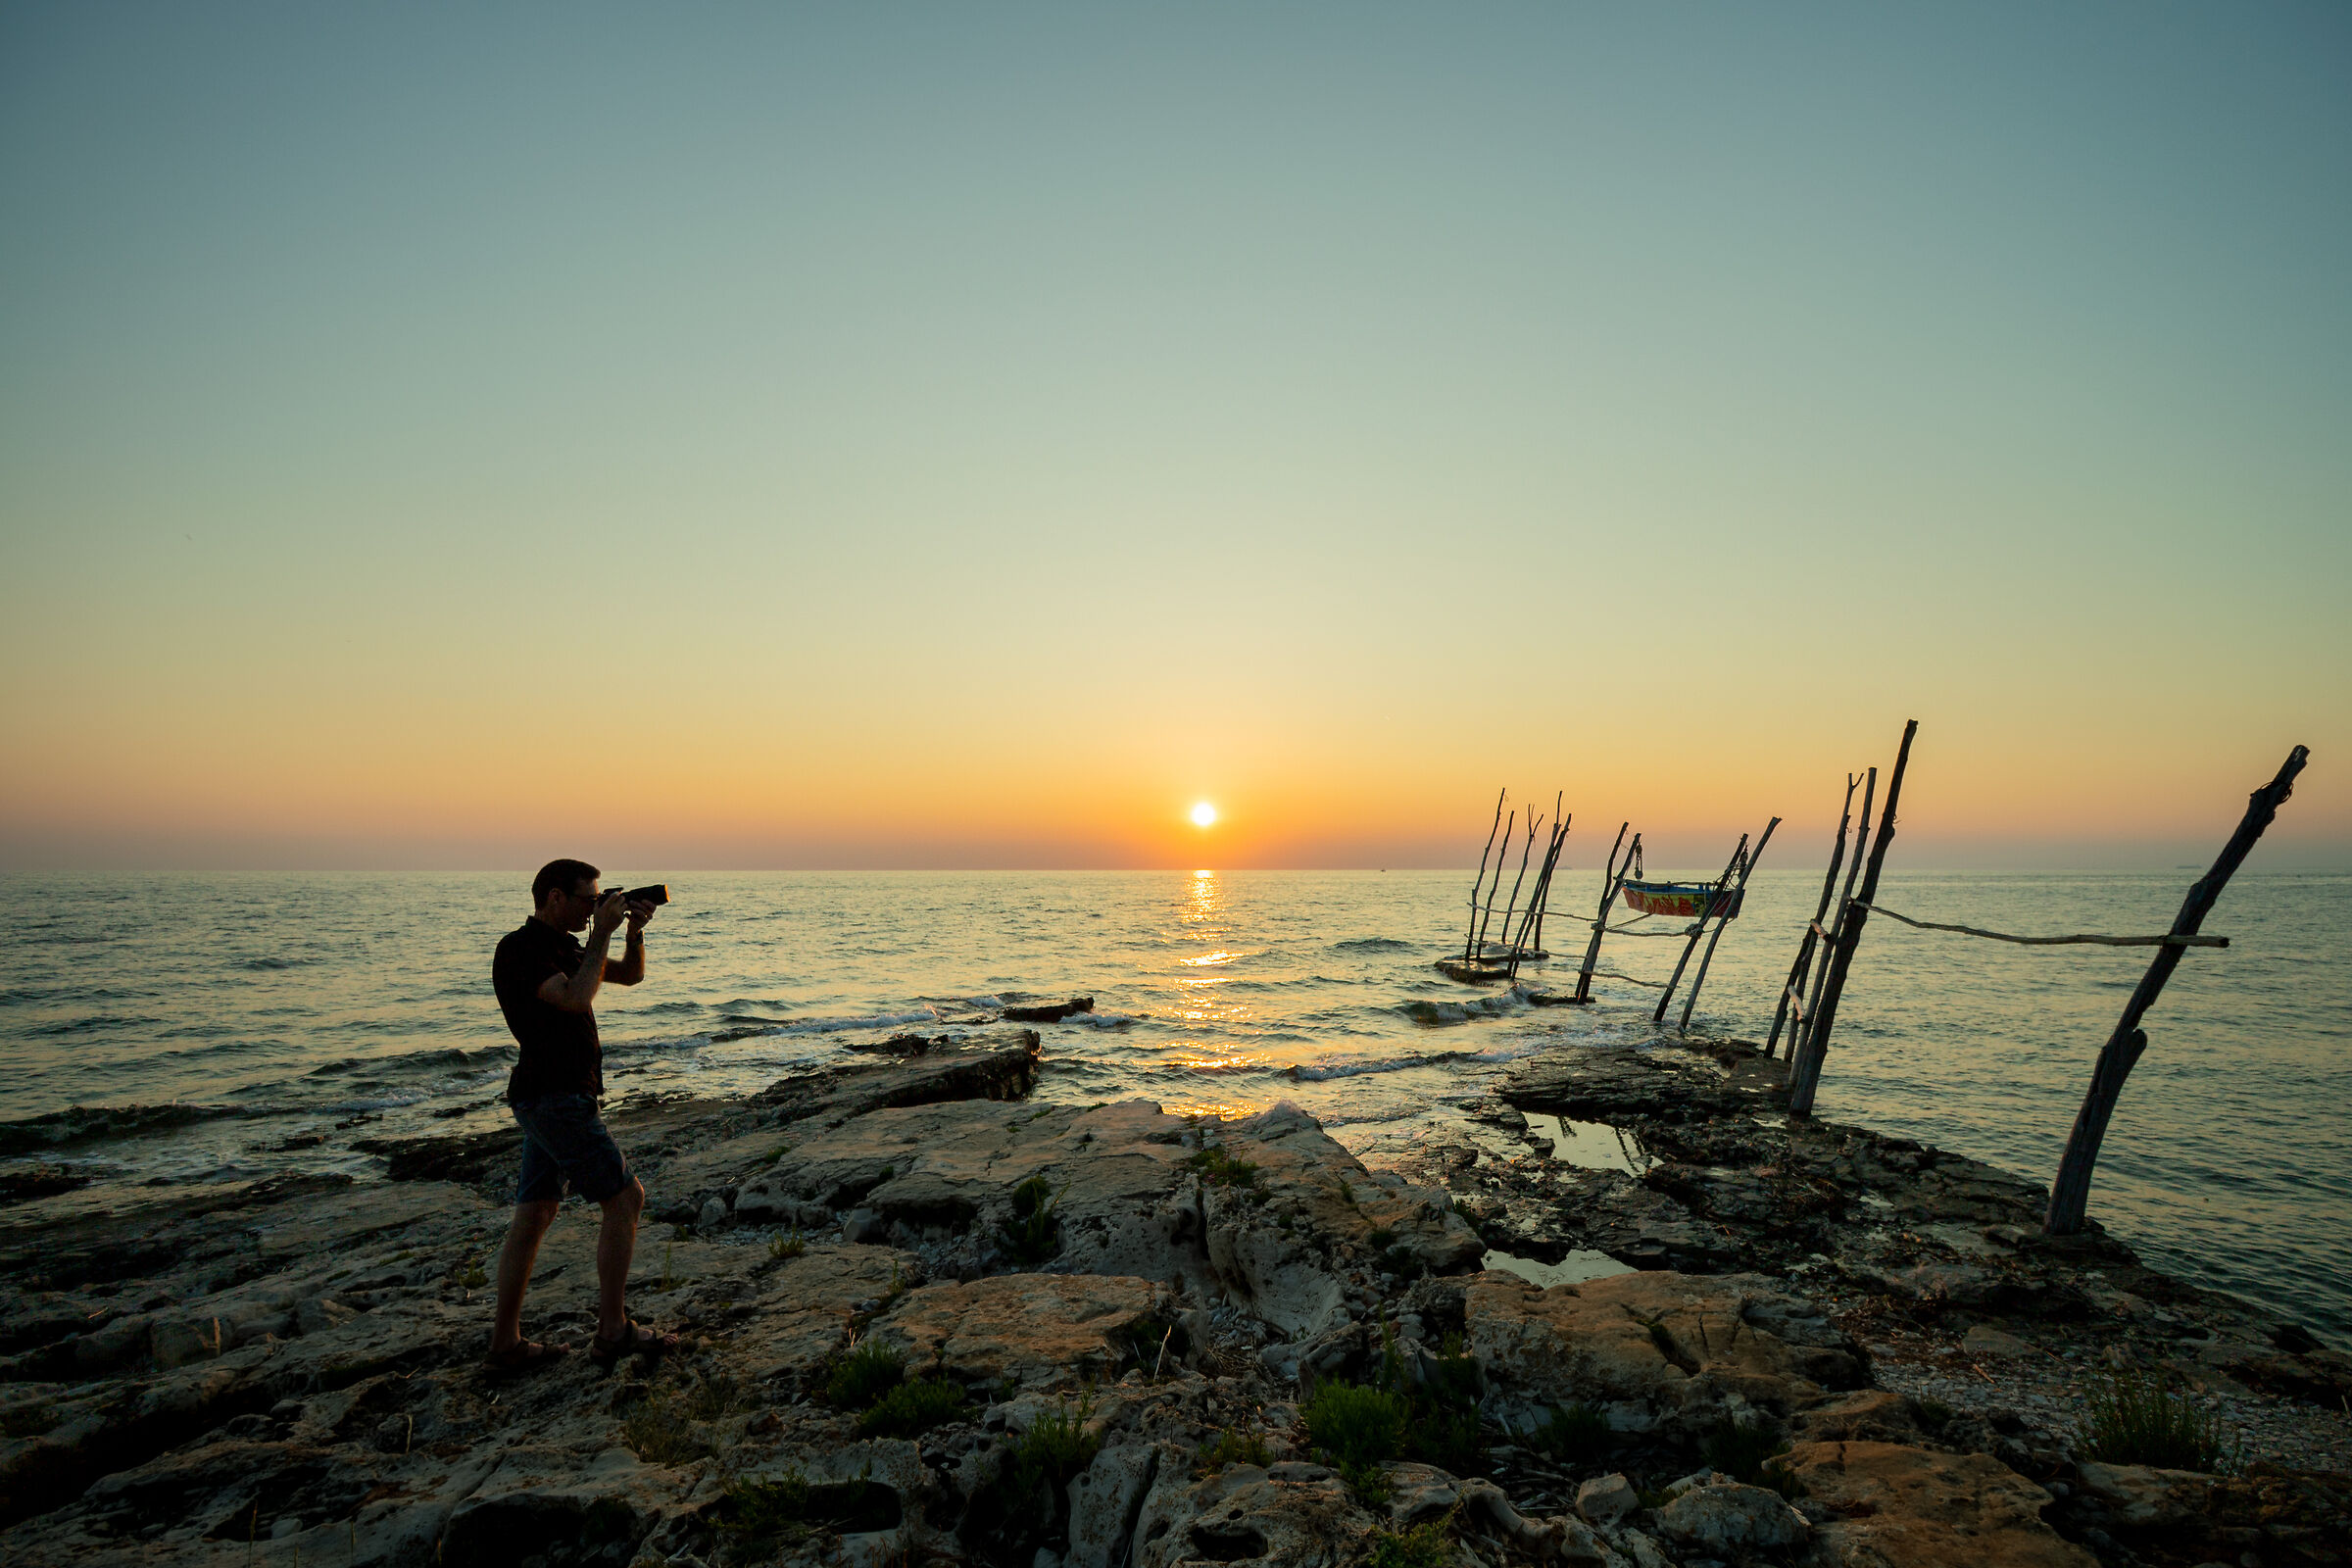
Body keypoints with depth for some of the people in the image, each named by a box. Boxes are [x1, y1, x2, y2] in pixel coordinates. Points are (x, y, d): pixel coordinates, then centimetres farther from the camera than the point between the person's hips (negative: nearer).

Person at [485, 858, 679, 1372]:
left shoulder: (561, 945, 14)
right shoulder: (518, 949, -15)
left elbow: (629, 975, 18)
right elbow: (576, 998, -28)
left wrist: (634, 929, 1)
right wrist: (602, 933, -21)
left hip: (550, 1098, 10)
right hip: (556, 1098, -10)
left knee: (534, 1214, 12)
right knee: (625, 1198, -5)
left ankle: (506, 1343, 18)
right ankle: (614, 1332, 1)